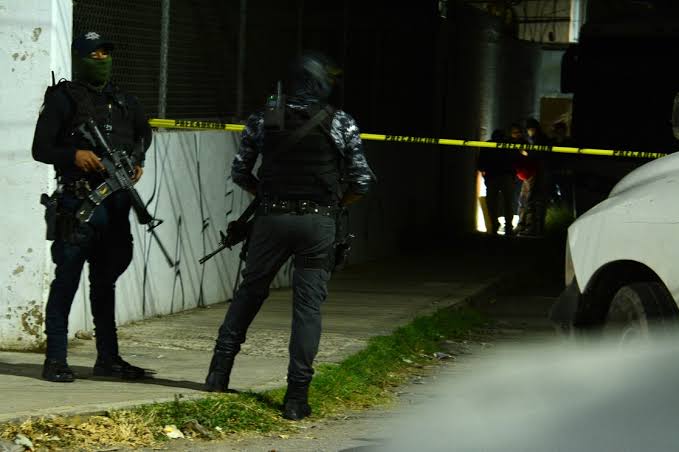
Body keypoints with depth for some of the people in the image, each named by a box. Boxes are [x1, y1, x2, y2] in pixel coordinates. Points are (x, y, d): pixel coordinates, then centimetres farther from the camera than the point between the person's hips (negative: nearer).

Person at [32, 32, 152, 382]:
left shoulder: (122, 101, 14)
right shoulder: (63, 99, -3)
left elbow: (144, 132, 33)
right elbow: (40, 149, -5)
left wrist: (137, 159, 15)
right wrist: (74, 155, -21)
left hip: (115, 204, 6)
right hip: (77, 204, -6)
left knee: (105, 281, 12)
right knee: (66, 281, -4)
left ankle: (108, 359, 18)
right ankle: (55, 360, 0)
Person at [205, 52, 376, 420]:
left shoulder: (262, 120, 4)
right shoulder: (341, 124, -1)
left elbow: (240, 172, 8)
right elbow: (362, 182, -1)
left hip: (272, 219, 2)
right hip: (319, 223, -2)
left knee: (250, 291, 18)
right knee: (308, 304, 2)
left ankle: (219, 372, 16)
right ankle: (297, 396, -2)